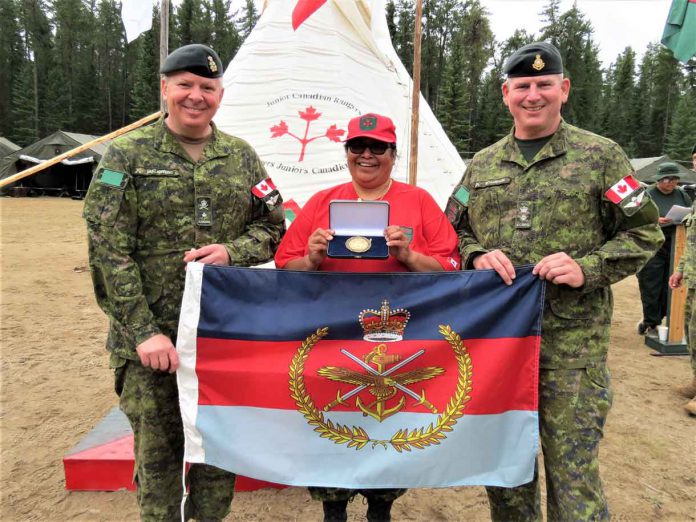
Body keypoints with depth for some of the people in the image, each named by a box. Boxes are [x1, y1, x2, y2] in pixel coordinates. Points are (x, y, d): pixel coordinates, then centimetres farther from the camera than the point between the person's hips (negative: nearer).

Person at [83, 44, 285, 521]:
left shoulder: (241, 156, 8)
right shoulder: (127, 155, -2)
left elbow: (272, 228, 10)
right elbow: (109, 251, -7)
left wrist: (231, 252, -11)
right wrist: (144, 332, -13)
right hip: (151, 338, -2)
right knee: (157, 451, 11)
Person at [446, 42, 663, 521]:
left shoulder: (601, 156, 1)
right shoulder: (482, 165, 11)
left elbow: (645, 232, 2)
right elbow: (453, 232, 15)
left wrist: (588, 268, -14)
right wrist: (476, 256, -7)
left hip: (572, 342, -3)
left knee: (573, 469, 3)